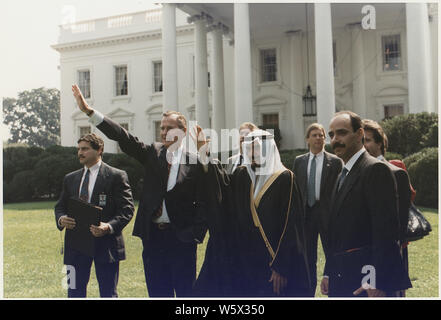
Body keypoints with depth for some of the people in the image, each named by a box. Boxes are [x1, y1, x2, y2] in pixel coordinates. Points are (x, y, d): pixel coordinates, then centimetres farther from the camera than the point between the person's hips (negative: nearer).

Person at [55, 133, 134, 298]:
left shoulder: (117, 176, -2)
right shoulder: (70, 178, 15)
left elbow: (126, 209, -7)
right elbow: (60, 206, 17)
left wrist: (109, 227, -23)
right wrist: (61, 219, -6)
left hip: (106, 243, -4)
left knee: (108, 293, 4)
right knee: (75, 291, 9)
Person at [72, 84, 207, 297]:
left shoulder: (195, 163, -3)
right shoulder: (152, 154, 8)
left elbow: (203, 204, -3)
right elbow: (123, 137, 1)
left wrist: (196, 235, -12)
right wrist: (89, 111, -7)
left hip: (181, 238, -4)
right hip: (153, 236, 4)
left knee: (186, 293, 3)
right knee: (158, 293, 11)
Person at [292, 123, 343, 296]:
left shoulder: (335, 162, -1)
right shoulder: (299, 161, 8)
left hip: (328, 214, -3)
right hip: (306, 214, 3)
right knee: (308, 258, 11)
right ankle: (309, 293, 21)